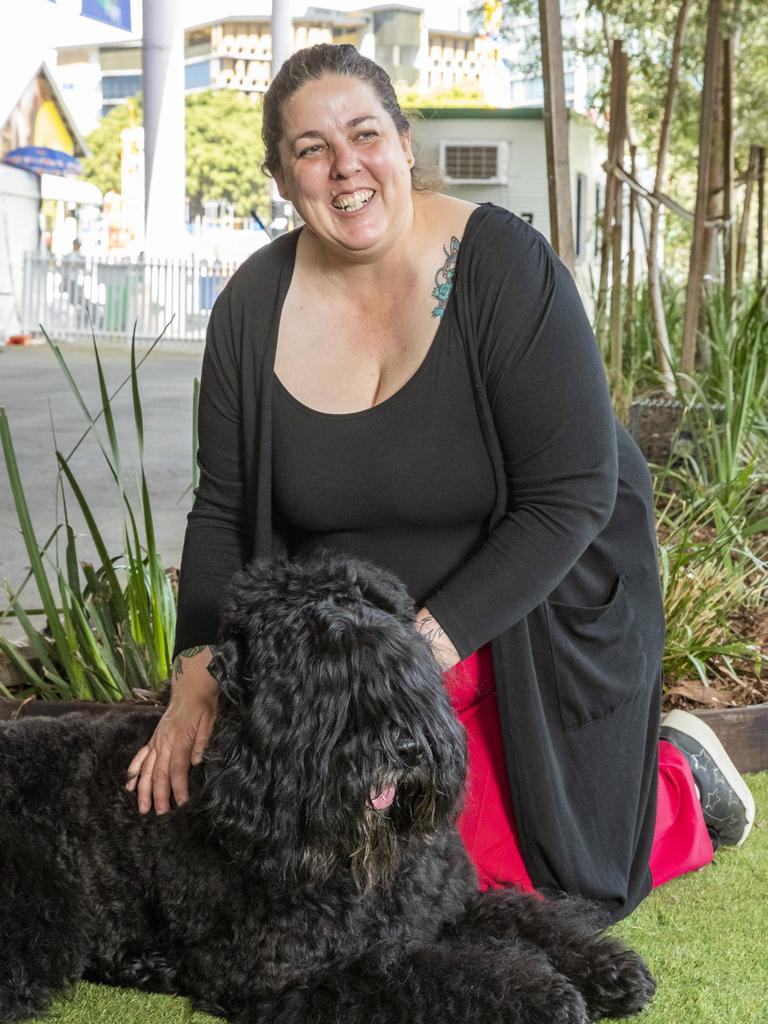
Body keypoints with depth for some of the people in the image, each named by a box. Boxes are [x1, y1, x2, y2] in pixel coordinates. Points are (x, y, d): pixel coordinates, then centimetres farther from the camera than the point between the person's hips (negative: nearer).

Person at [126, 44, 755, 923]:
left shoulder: (502, 265, -21)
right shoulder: (253, 307, -8)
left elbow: (571, 496, -23)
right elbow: (224, 509, -3)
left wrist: (425, 647, -27)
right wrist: (197, 673, -16)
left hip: (527, 611, -4)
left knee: (512, 878, -3)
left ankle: (678, 782, 27)